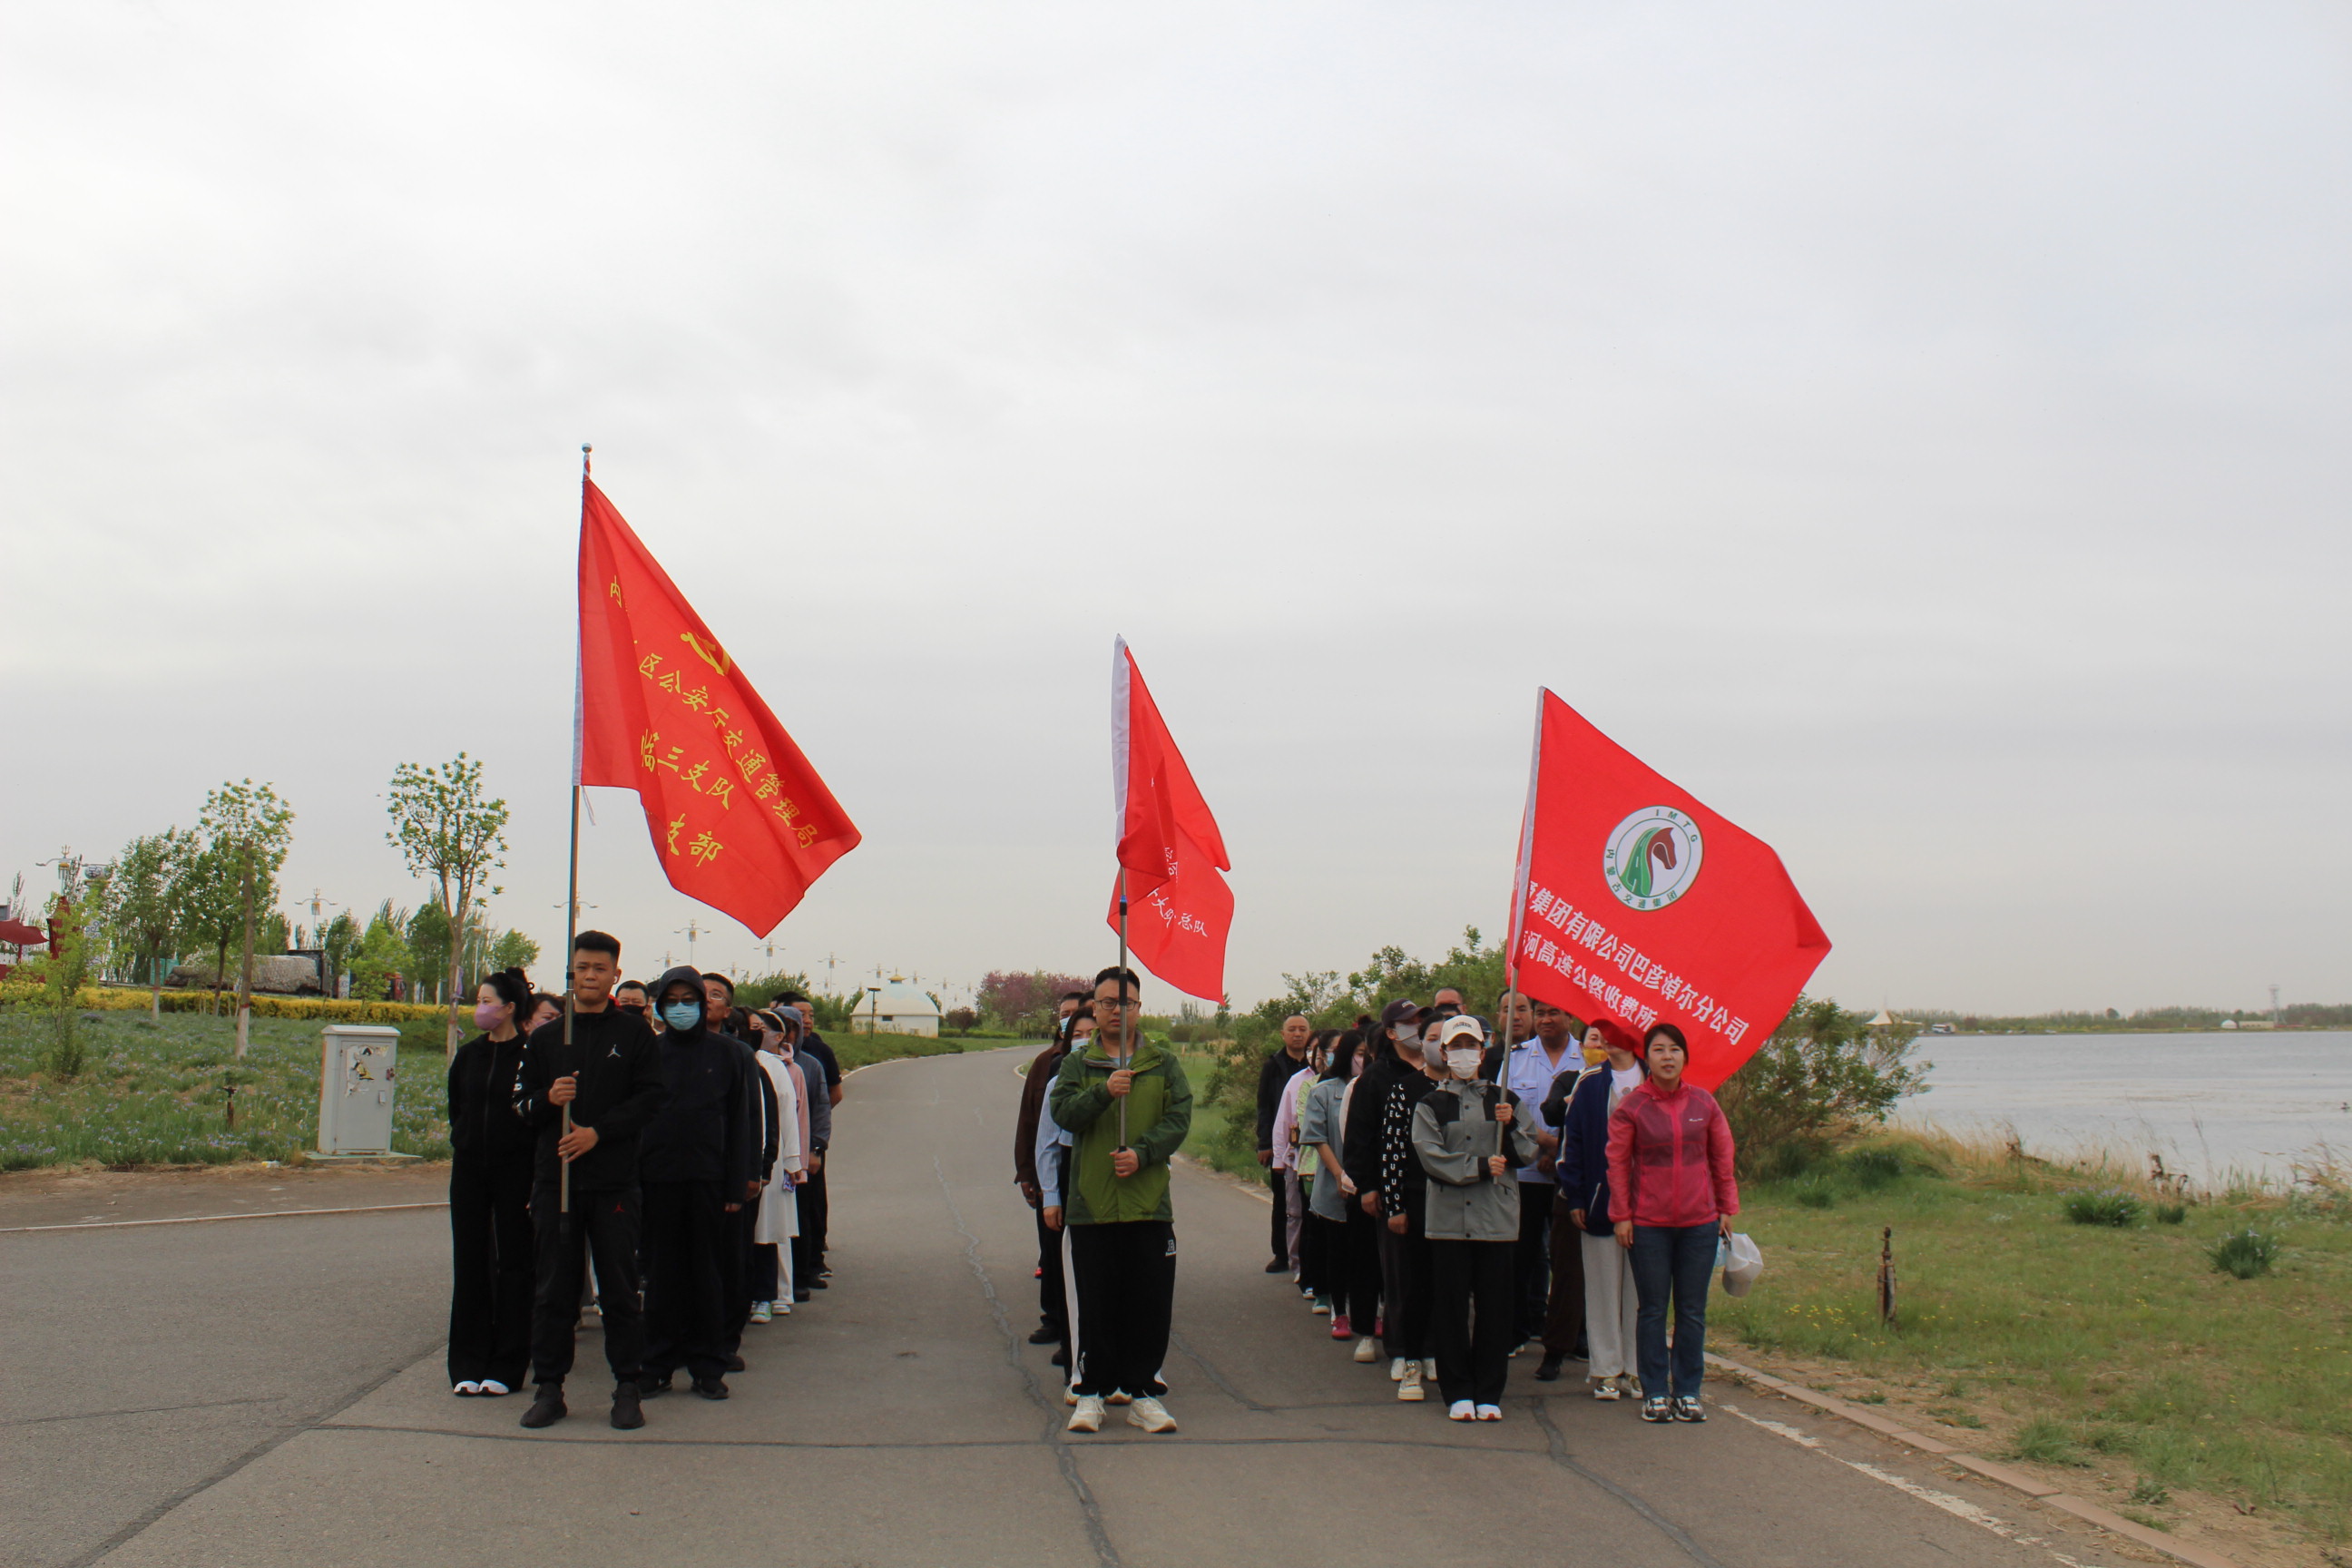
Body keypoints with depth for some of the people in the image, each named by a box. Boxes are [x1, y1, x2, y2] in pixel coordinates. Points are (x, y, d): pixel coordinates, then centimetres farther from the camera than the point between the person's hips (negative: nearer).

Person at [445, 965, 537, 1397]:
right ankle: (468, 1365, 12)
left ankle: (506, 1366, 7)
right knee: (469, 1263, 6)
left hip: (515, 1170, -5)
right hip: (469, 1170, 5)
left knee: (514, 1263, 1)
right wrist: (466, 1143, 11)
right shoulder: (468, 1055, 9)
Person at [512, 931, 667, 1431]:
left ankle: (627, 1389, 9)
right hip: (554, 1178, 2)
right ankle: (549, 1388, 12)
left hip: (614, 1179, -2)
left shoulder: (633, 1033, 4)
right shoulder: (545, 1037, 12)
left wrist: (598, 1132, -13)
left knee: (620, 1287, 1)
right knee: (552, 1289, 5)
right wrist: (548, 1099, -10)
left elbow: (650, 1098, -3)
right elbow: (521, 1105, 12)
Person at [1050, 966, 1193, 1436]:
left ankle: (1141, 1392, 13)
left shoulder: (1164, 1064, 9)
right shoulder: (1076, 1065, 9)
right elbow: (1062, 1112, -7)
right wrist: (1103, 1092, -23)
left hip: (1149, 1205, 1)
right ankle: (1092, 1392, 14)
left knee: (1150, 1306, 2)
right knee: (1096, 1305, 4)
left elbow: (1179, 1119, -1)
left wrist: (1141, 1153, -16)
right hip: (1091, 1203, 0)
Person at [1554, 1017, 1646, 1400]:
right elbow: (1572, 1138, 2)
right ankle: (1606, 1369, 11)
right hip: (1600, 1195, 0)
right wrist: (1574, 1196, -4)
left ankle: (1637, 1369, 12)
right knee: (1603, 1285, 3)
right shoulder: (1586, 1082, 3)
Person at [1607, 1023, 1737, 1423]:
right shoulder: (1631, 1106, -4)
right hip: (1648, 1224, -2)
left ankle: (1688, 1391, 17)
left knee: (1693, 1311, 7)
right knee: (1653, 1310, 4)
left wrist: (1727, 1208, 8)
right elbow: (1617, 1163, -1)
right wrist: (1621, 1216, -4)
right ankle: (1654, 1393, 12)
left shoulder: (1704, 1103, 3)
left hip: (1700, 1222, 2)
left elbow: (1723, 1158, 10)